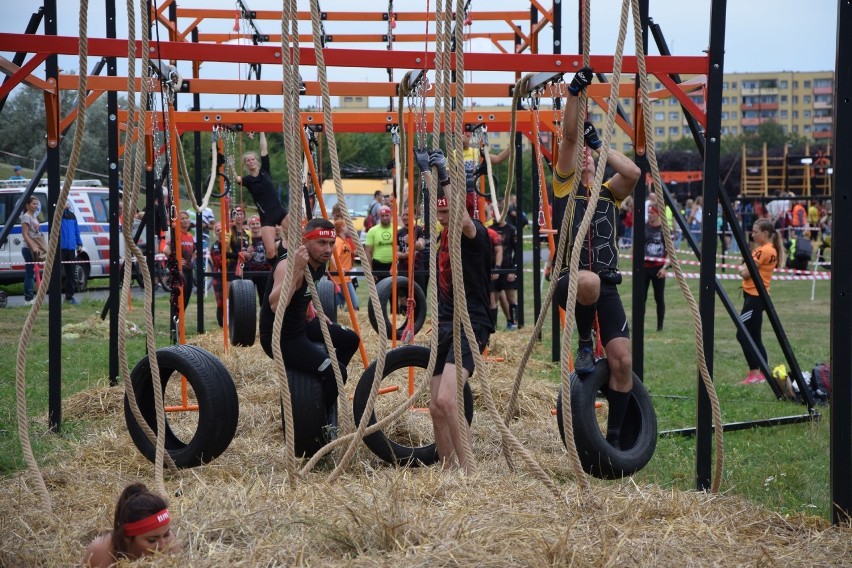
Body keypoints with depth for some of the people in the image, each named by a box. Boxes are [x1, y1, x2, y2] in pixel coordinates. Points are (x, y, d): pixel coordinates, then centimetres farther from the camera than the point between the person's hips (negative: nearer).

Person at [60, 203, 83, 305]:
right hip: (60, 247, -6)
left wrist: (79, 243, 12)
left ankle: (69, 296, 18)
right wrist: (63, 207, -32)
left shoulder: (72, 215, 16)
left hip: (71, 247, 6)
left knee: (70, 272, 10)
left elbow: (76, 230, 19)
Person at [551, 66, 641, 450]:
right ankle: (584, 342, -10)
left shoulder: (609, 192, 19)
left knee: (622, 360, -7)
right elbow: (569, 136, -1)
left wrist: (597, 142, 3)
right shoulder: (565, 185, 12)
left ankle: (614, 437, 9)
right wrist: (575, 91, -9)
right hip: (571, 280, -4)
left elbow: (633, 172, -3)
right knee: (589, 281, -41)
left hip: (607, 286, 4)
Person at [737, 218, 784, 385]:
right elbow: (746, 269, 15)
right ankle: (764, 372, 15)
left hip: (756, 297, -10)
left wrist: (742, 269, 2)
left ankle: (755, 373, -11)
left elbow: (746, 273, -18)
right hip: (754, 295, 10)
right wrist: (745, 269, -4)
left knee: (742, 334, -11)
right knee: (754, 336, 12)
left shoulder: (765, 250, -16)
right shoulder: (762, 248, 16)